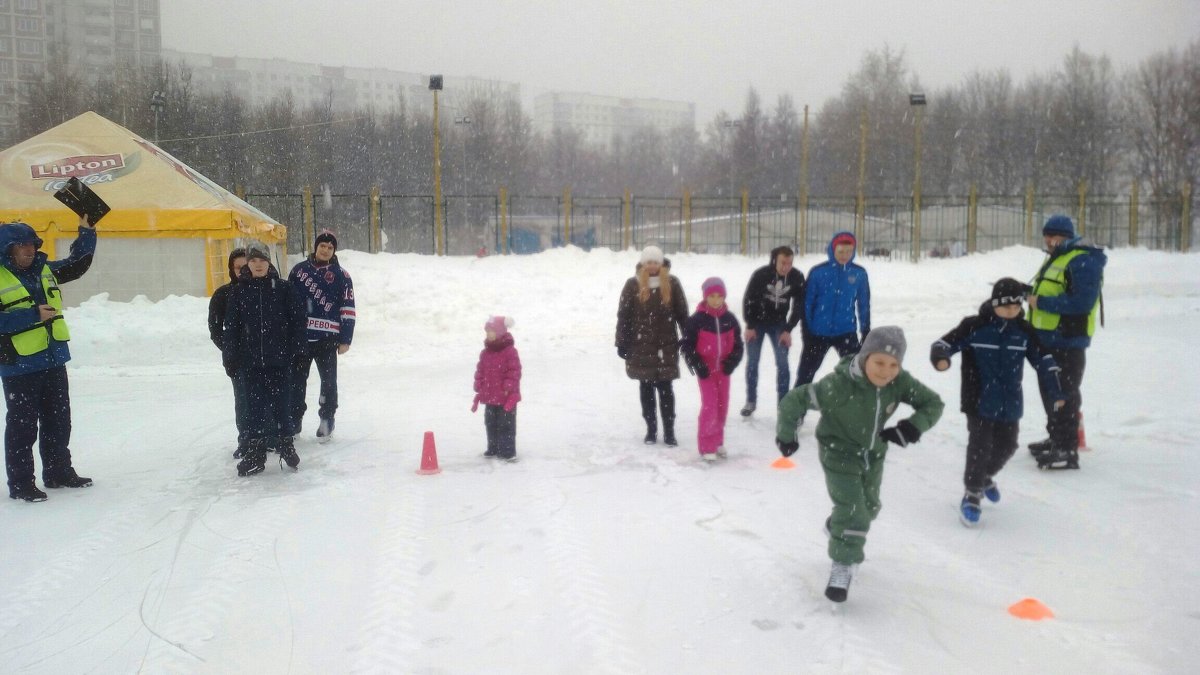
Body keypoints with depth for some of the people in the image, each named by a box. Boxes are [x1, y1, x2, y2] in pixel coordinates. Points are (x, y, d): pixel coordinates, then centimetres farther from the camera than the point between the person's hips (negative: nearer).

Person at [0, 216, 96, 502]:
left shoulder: (46, 270, 8)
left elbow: (77, 264, 22)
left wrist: (86, 232, 11)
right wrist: (33, 315, -23)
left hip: (54, 362, 7)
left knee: (58, 422, 16)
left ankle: (58, 472, 30)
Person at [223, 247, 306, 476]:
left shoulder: (284, 289, 1)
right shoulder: (240, 292, 6)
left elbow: (297, 321, 1)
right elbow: (231, 328, 6)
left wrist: (294, 351, -5)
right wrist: (230, 359, 3)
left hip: (277, 360, -1)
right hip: (249, 360, 1)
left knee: (279, 403, 4)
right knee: (255, 405, 4)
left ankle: (285, 442, 22)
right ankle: (255, 452, 12)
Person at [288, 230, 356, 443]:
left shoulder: (341, 275, 1)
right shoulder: (299, 269, 7)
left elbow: (348, 309, -1)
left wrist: (345, 339, -6)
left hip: (327, 337, -2)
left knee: (328, 380, 6)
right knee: (296, 380, 9)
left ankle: (327, 419, 22)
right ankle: (294, 420, 22)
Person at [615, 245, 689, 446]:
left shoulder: (672, 283, 1)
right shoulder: (633, 284, 0)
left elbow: (682, 313, 5)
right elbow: (623, 315, 1)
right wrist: (622, 343, -1)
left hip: (666, 345, 0)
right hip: (640, 345, 1)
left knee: (665, 388, 0)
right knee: (646, 388, 8)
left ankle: (669, 431, 8)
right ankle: (651, 429, 18)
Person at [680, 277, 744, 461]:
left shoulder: (730, 319, 2)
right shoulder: (697, 320, -10)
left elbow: (737, 344, 9)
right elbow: (687, 344, -8)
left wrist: (732, 362, -7)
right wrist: (698, 366, -15)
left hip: (723, 369, 5)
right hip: (706, 370, -4)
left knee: (722, 406, 11)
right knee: (709, 406, -9)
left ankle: (717, 441, 27)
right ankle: (706, 447, -1)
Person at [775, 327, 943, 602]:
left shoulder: (900, 382, -21)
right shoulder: (838, 385, -35)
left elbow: (933, 403, -10)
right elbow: (792, 401, -28)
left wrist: (912, 427, -28)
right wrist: (786, 435, -20)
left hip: (873, 453, 6)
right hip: (839, 453, -6)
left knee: (868, 507, 24)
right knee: (853, 513, -12)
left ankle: (837, 527, 55)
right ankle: (843, 565, 10)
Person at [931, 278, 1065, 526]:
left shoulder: (1024, 331, 2)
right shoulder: (974, 327, -11)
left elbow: (1043, 359, 7)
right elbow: (946, 343, -13)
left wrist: (1056, 391, 3)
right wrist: (940, 357, -36)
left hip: (1010, 403, 5)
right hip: (979, 401, -5)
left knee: (1006, 446, 14)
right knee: (980, 446, -10)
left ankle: (985, 476, 44)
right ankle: (972, 493, 9)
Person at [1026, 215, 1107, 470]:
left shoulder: (1082, 261, -15)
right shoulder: (1054, 259, 17)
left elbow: (1083, 302, -25)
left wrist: (1042, 302, -22)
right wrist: (1034, 297, 7)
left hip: (1067, 341, -10)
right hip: (1047, 338, 10)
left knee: (1064, 394, -7)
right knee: (1049, 391, 18)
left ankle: (1068, 450, -2)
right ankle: (1056, 439, 32)